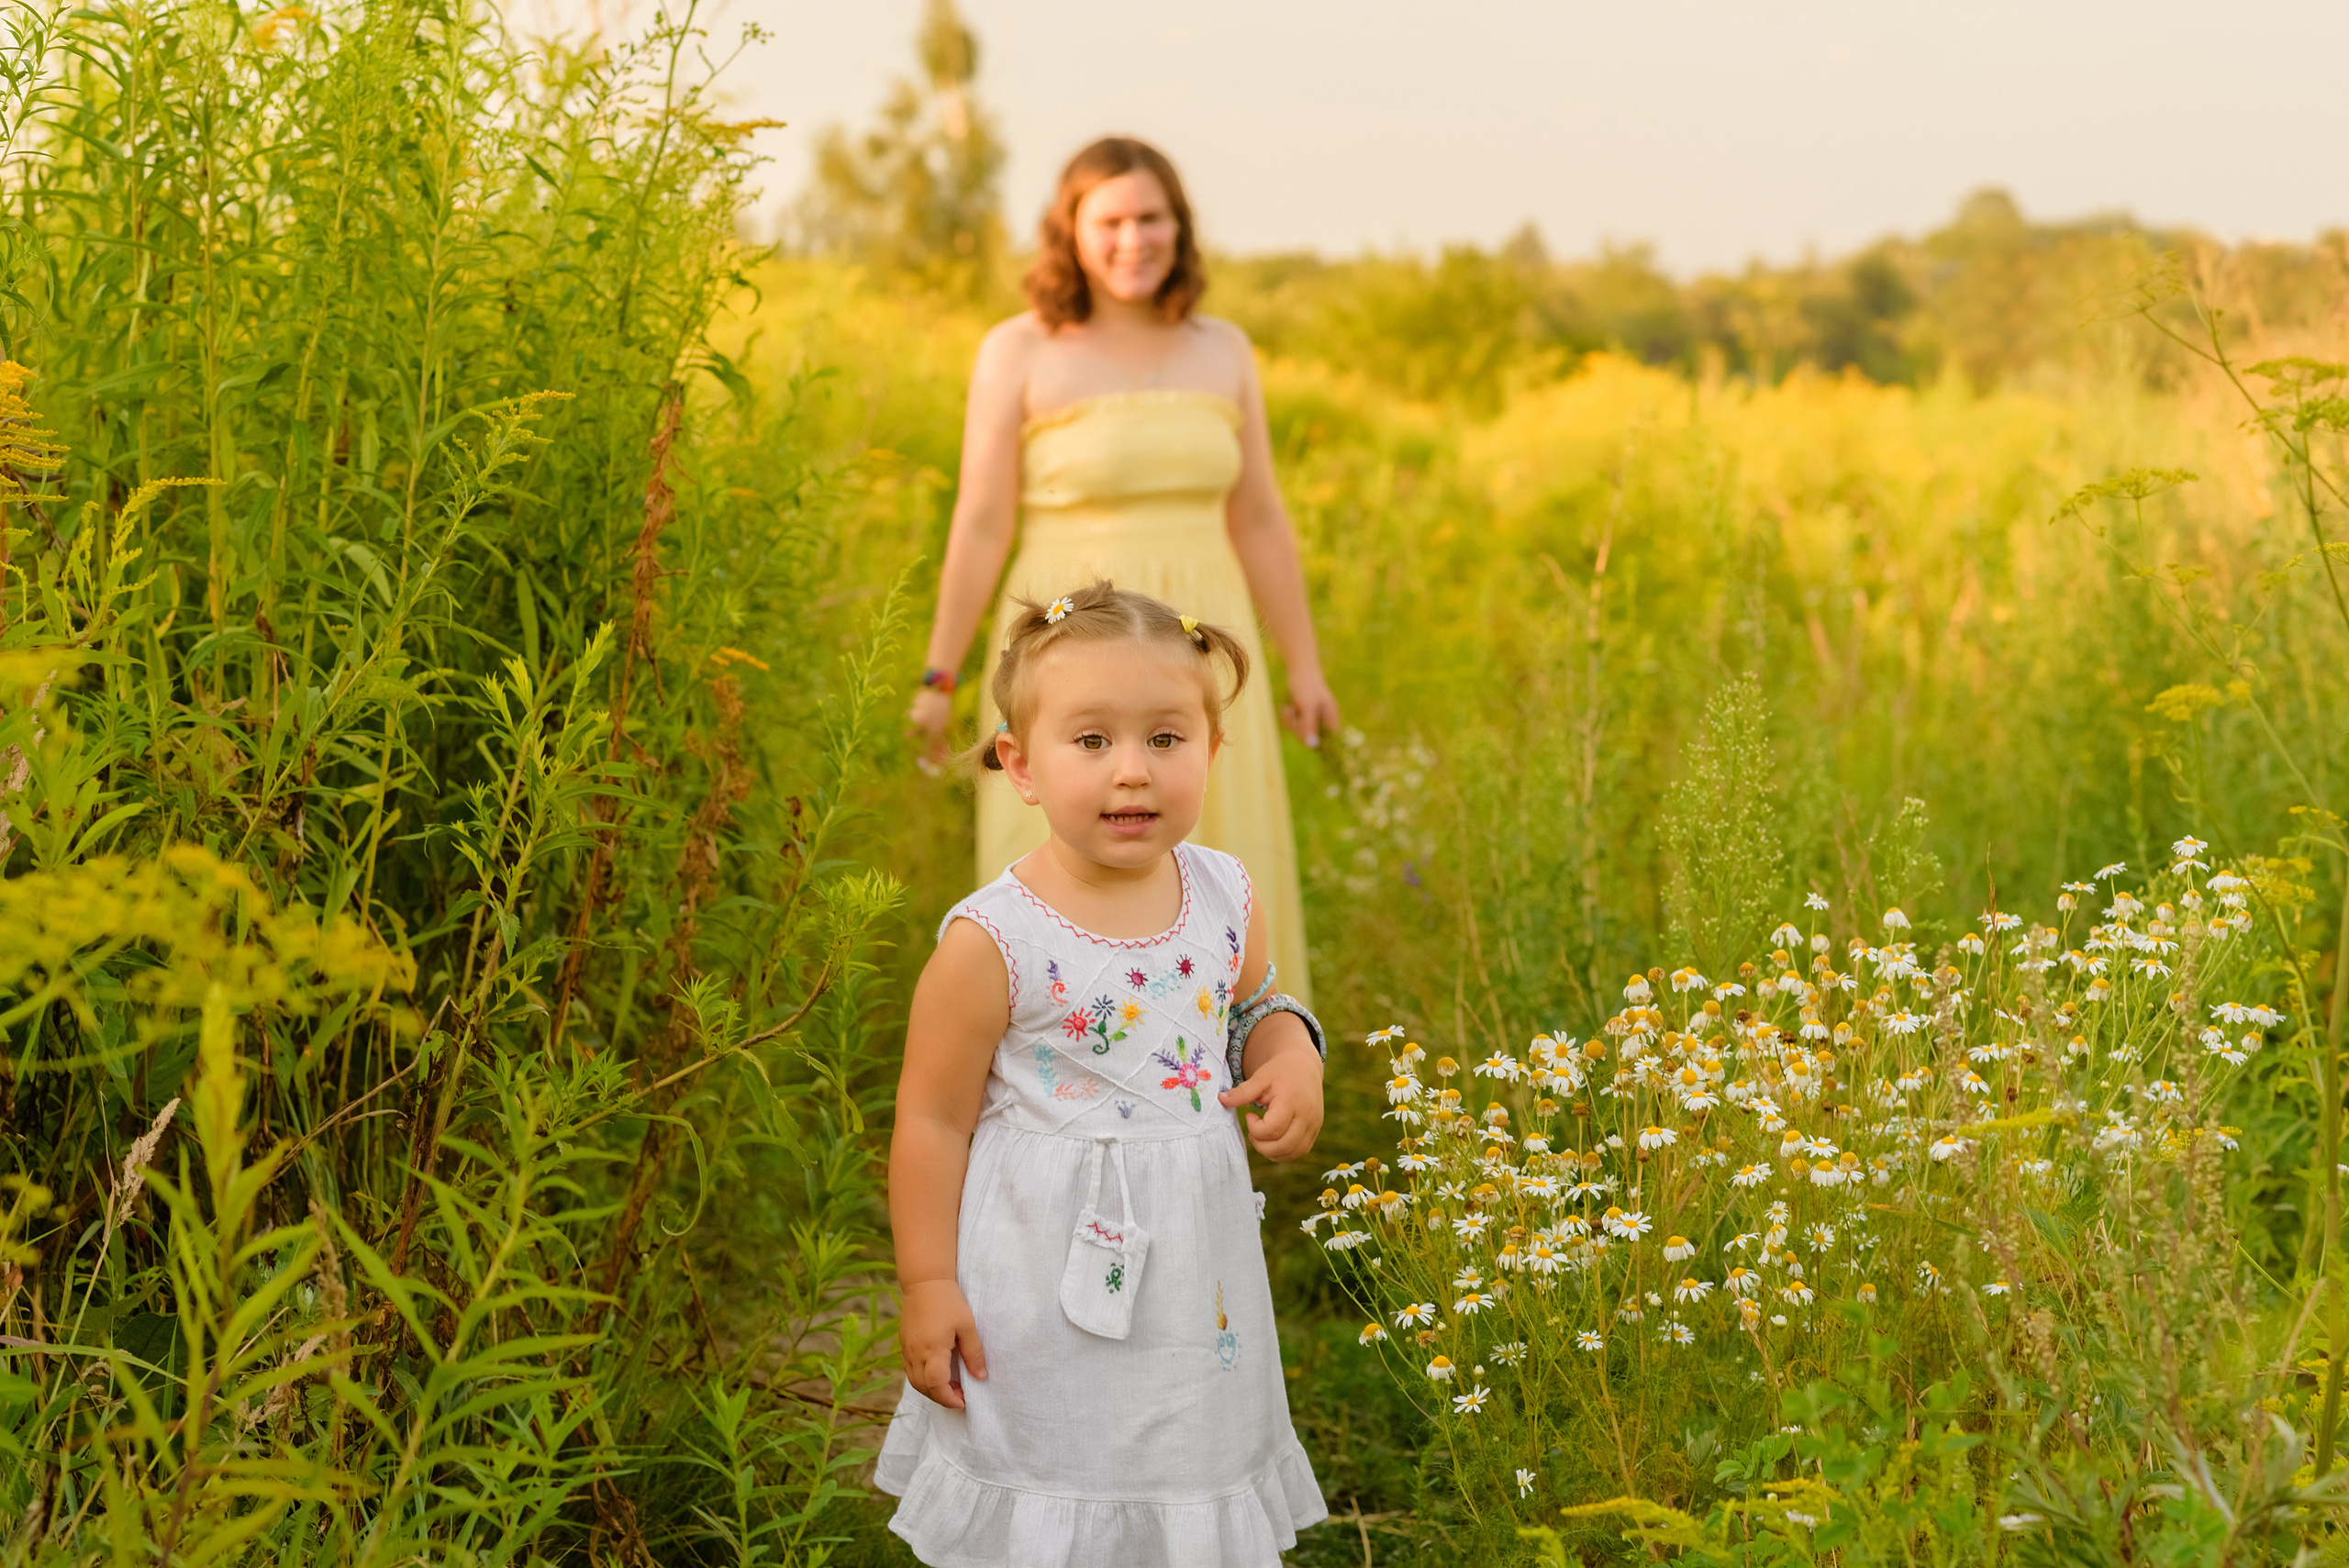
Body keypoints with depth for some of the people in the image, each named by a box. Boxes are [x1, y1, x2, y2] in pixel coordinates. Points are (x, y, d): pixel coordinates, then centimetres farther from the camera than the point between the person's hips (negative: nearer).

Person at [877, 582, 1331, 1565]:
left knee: (1196, 1478, 19)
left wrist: (1291, 1054, -4)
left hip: (1197, 1269, 5)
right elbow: (932, 1120, -11)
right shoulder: (993, 942, -19)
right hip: (1050, 1278, -4)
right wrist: (926, 1286, -10)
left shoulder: (1226, 901, -4)